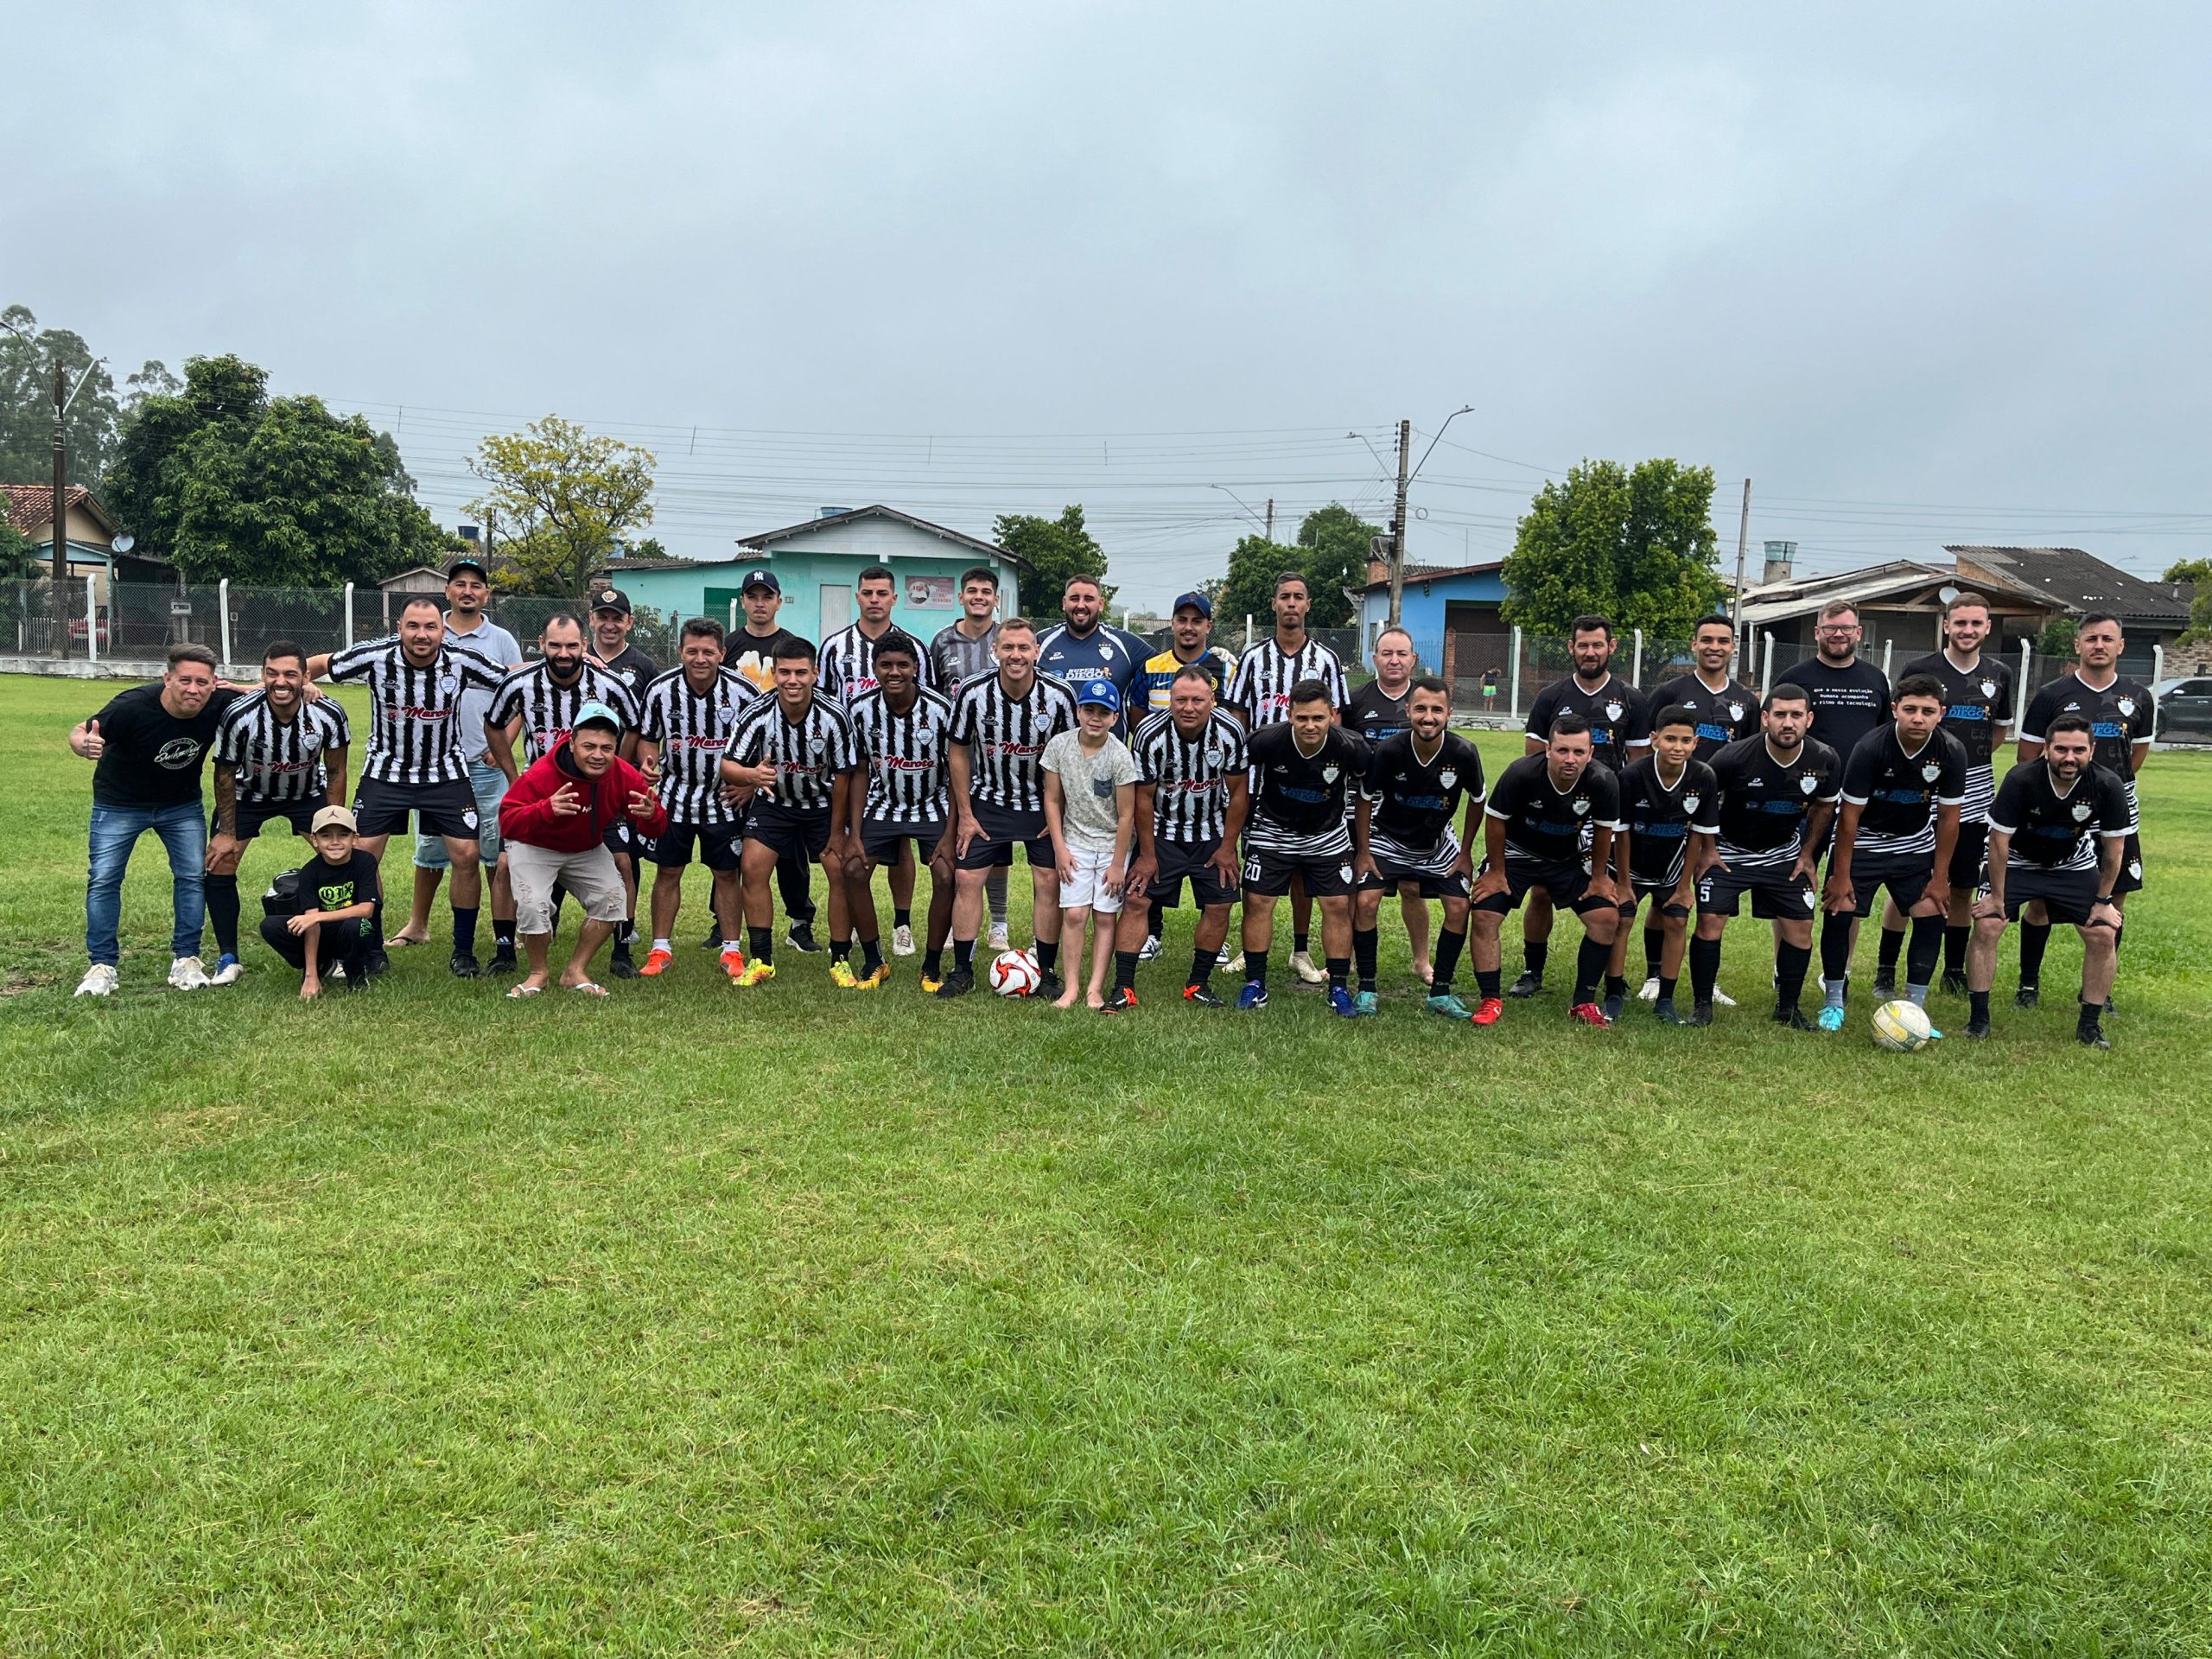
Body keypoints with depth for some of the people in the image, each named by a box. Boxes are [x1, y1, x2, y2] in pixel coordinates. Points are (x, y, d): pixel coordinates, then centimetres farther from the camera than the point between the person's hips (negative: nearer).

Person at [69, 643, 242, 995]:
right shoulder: (132, 707, -32)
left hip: (181, 804, 3)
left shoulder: (220, 703, -24)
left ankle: (186, 960, 8)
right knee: (104, 878, -7)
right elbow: (78, 732, -20)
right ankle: (102, 966, 3)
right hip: (119, 803, -2)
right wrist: (85, 745, -45)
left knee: (193, 876, -3)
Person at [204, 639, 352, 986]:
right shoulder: (239, 715, -30)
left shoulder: (329, 714, -27)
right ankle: (228, 959, 6)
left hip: (307, 793, 1)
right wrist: (227, 833, -10)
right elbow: (225, 775, -14)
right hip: (249, 794, -1)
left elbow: (335, 772, -11)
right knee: (219, 868, -9)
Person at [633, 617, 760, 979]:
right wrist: (647, 762, -16)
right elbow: (648, 738, 5)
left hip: (726, 797, -1)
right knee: (667, 872, 5)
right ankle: (661, 949, 16)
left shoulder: (743, 692, -13)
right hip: (675, 794, 1)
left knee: (727, 874, 4)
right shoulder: (660, 690, -9)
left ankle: (732, 951, 16)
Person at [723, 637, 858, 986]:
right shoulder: (758, 715, -22)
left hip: (823, 804, -1)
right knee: (753, 867, -11)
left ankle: (840, 960, 5)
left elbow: (842, 776, -14)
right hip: (773, 802, 1)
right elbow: (728, 765, -20)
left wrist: (836, 833, -9)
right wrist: (751, 774, -45)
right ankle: (762, 960, 2)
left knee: (841, 871, -11)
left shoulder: (833, 717, -24)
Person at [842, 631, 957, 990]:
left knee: (945, 876, -18)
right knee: (854, 870, -11)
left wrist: (949, 835, -17)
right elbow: (860, 773, -2)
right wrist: (854, 833, -8)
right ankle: (873, 961, 6)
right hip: (883, 804, 2)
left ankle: (933, 966, 1)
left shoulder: (941, 710, -20)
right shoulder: (861, 709, -12)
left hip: (933, 805, -2)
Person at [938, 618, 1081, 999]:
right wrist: (965, 815, -3)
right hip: (987, 802, 1)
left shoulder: (1059, 698, -16)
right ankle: (962, 971, 8)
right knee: (966, 879, -4)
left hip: (1043, 806, 0)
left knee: (1049, 882, -3)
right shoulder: (973, 694, -14)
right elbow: (959, 753, -3)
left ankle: (1046, 972, 12)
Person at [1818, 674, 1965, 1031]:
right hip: (1863, 842, -3)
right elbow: (1849, 815, -19)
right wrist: (1841, 877, -16)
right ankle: (1834, 999, 8)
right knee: (1839, 911, -11)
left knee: (1932, 915, -7)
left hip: (1916, 846, 3)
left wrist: (1940, 878, -6)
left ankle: (1914, 1006, 7)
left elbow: (1948, 819, -7)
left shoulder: (1951, 752, -17)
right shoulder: (1871, 747, -25)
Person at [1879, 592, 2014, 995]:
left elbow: (2001, 729, 20)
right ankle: (1885, 972, 10)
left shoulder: (1999, 674, 7)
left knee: (1963, 889, 10)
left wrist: (1971, 759, 8)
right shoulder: (1920, 670, -5)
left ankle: (1955, 972, 23)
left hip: (1975, 797, 4)